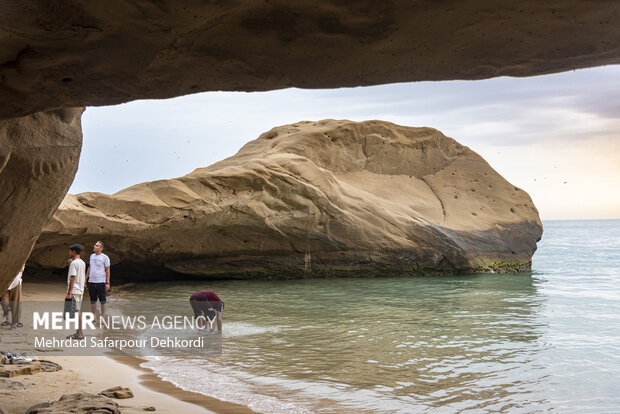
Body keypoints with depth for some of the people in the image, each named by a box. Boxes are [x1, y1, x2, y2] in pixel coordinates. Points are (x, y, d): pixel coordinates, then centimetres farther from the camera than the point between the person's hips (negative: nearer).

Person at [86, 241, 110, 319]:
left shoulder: (105, 257, -5)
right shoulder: (92, 256, 12)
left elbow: (107, 271, -5)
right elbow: (89, 268, 20)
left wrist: (107, 283, -11)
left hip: (101, 282, -5)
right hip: (91, 282, 6)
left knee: (102, 300, 1)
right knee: (93, 300, 10)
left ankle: (103, 318, 7)